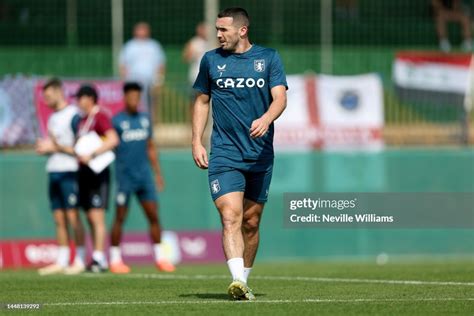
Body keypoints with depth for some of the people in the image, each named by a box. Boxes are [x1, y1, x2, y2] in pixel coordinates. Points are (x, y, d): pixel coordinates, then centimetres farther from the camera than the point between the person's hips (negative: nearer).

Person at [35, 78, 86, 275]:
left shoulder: (73, 115, -8)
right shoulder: (53, 117, 18)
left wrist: (55, 147, -14)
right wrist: (44, 147, 6)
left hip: (68, 171, -8)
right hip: (53, 171, 8)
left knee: (72, 217, -7)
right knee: (59, 220, 6)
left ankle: (80, 261, -4)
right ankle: (61, 262, 7)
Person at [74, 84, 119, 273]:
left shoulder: (100, 117, -9)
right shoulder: (81, 120, 18)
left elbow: (113, 140, -22)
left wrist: (92, 156, -26)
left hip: (98, 172, -9)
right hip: (84, 172, 9)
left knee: (97, 216, -11)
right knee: (91, 218, 8)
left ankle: (99, 259, -11)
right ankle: (97, 260, 10)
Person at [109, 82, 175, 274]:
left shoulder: (145, 119, 12)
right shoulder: (117, 121, -3)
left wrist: (158, 172, 18)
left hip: (144, 176, 5)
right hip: (125, 177, -5)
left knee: (153, 216, 1)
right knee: (120, 218, -1)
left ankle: (159, 258, 6)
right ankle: (115, 260, 6)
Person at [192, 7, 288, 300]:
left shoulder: (268, 58, 4)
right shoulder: (211, 60, 8)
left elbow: (280, 98, -4)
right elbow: (202, 101, 16)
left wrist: (266, 119, -25)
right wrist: (197, 142, 7)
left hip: (260, 154, 1)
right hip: (224, 154, -1)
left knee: (251, 222, 8)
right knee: (230, 216, -18)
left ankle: (244, 281, 22)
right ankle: (237, 281, -29)